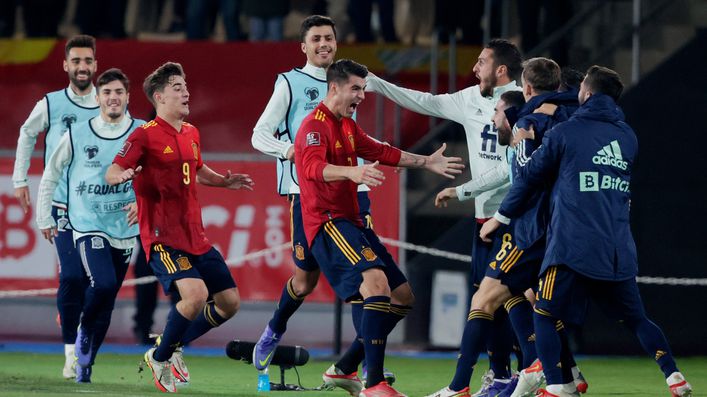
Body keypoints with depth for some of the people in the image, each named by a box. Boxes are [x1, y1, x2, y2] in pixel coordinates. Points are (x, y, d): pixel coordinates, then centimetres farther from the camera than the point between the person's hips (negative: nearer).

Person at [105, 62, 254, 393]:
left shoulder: (191, 134, 13)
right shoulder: (145, 135, -9)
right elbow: (111, 173, -16)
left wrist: (225, 181, 17)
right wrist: (123, 174, -38)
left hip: (195, 236, 8)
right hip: (162, 237, -8)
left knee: (230, 302, 6)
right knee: (195, 294, -27)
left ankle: (173, 346, 25)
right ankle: (159, 359, -4)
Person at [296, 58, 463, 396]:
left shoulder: (347, 126, 20)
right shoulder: (315, 126, -12)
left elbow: (381, 152, 33)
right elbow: (313, 167, -31)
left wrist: (426, 163, 33)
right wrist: (352, 172, -48)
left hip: (350, 221, 11)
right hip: (327, 222, -10)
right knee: (376, 281, -29)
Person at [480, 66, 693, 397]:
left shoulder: (564, 133, -2)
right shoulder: (628, 137, 13)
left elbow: (530, 176, 6)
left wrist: (501, 216, 19)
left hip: (573, 247, -5)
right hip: (619, 251, 5)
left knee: (545, 315, 4)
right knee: (635, 319, 15)